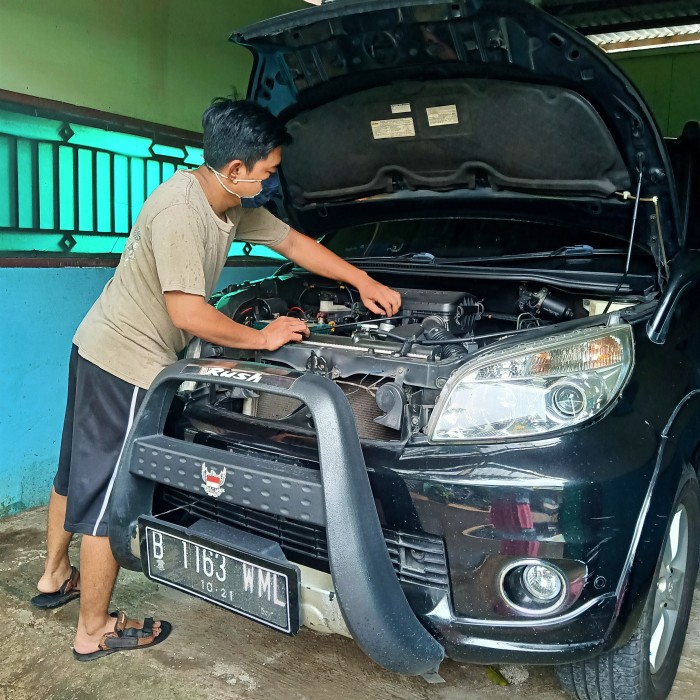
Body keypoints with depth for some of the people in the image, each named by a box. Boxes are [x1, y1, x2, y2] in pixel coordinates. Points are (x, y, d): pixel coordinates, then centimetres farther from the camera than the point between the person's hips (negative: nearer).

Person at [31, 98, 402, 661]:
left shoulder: (234, 206, 4)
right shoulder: (181, 208, -25)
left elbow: (293, 242, 14)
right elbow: (188, 313, -29)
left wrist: (363, 281, 13)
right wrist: (262, 339, -16)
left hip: (102, 350, 10)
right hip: (125, 364, -10)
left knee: (79, 471, 23)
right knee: (107, 494, 2)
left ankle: (56, 577, 44)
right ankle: (95, 631, 19)